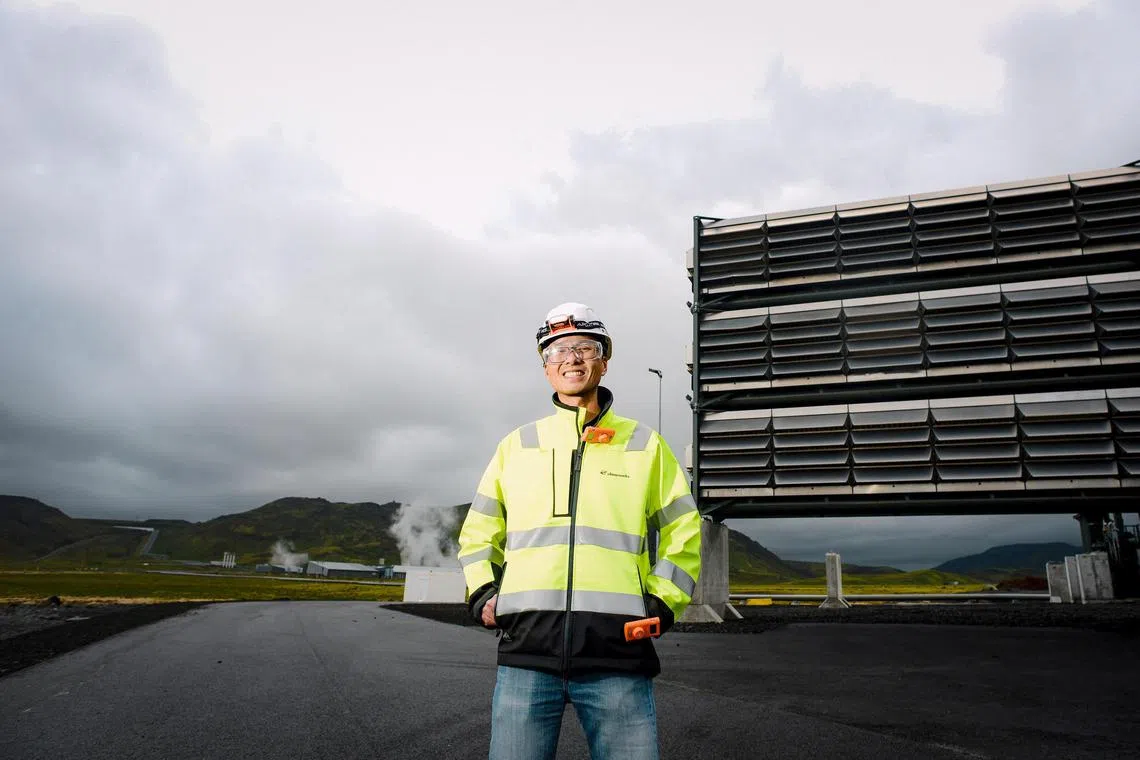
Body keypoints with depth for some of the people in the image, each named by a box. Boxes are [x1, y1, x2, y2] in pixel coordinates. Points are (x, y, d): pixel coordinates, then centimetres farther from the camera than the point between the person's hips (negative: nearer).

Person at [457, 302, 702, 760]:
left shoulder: (644, 444, 11)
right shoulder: (516, 445, 14)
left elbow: (683, 532, 15)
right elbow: (478, 531, 21)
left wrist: (662, 602, 3)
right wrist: (483, 594, 7)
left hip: (617, 654, -1)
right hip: (526, 650, 1)